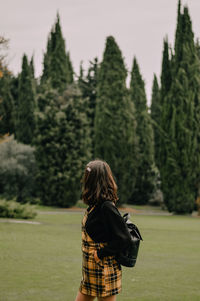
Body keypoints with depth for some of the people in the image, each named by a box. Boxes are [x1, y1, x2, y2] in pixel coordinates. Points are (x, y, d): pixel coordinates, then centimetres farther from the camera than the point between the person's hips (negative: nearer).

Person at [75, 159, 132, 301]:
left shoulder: (107, 207, -20)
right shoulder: (94, 205, 8)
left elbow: (124, 238, -21)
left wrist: (100, 254, -17)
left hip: (104, 271, -9)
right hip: (91, 270, 9)